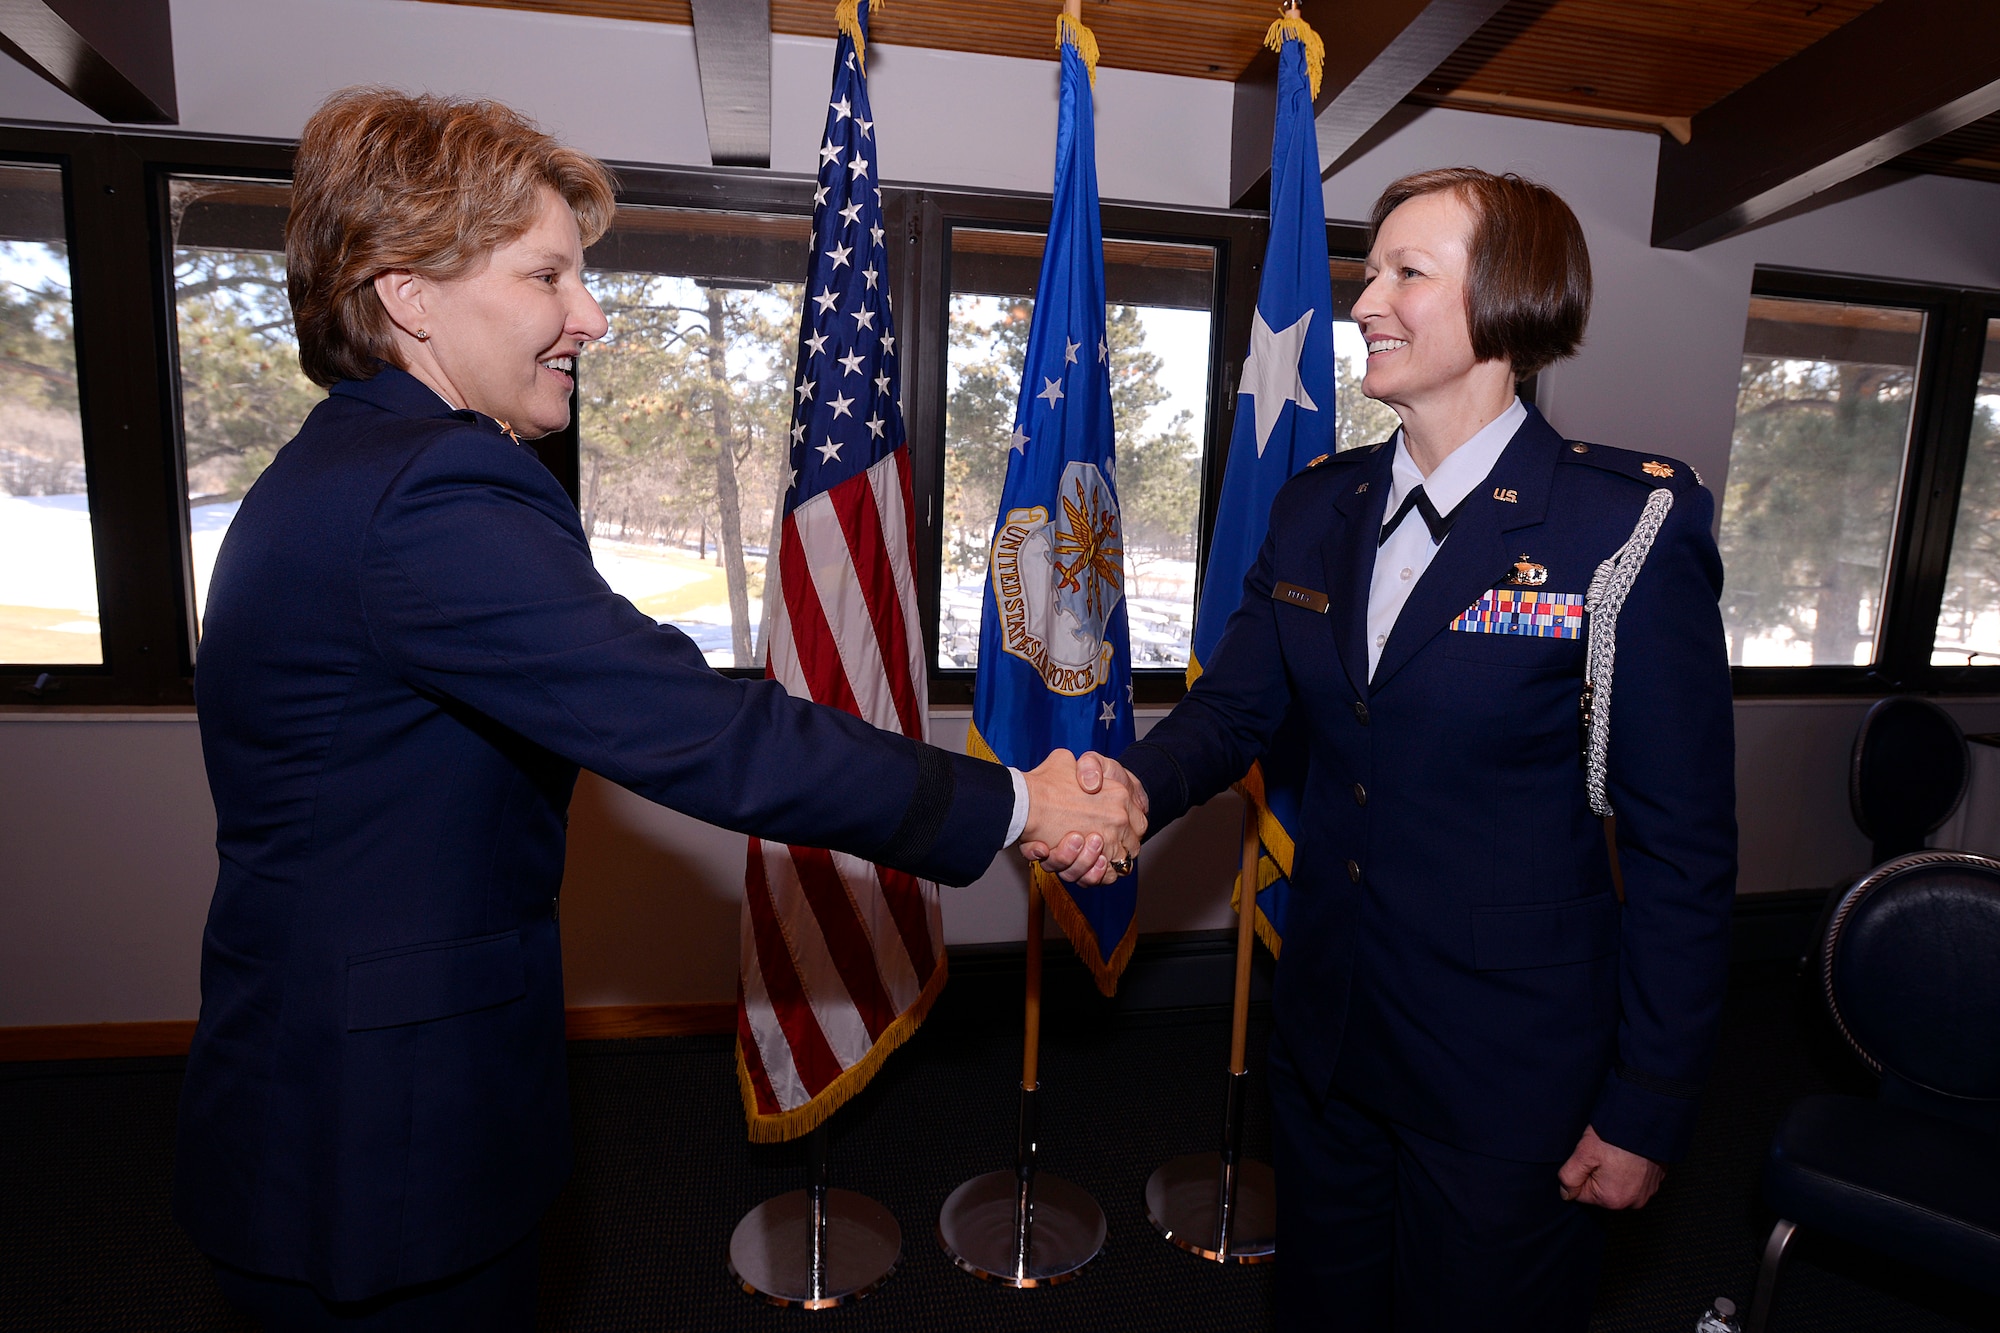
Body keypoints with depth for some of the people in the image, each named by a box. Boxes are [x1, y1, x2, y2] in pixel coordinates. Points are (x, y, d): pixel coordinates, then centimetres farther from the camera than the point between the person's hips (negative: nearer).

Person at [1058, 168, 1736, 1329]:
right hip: (1327, 1035, 5)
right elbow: (1235, 708, 2)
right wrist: (1134, 786, -20)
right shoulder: (1319, 507, 1)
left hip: (1509, 1070, -4)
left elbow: (1684, 842, -13)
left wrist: (1648, 1109, -10)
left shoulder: (1630, 525, -16)